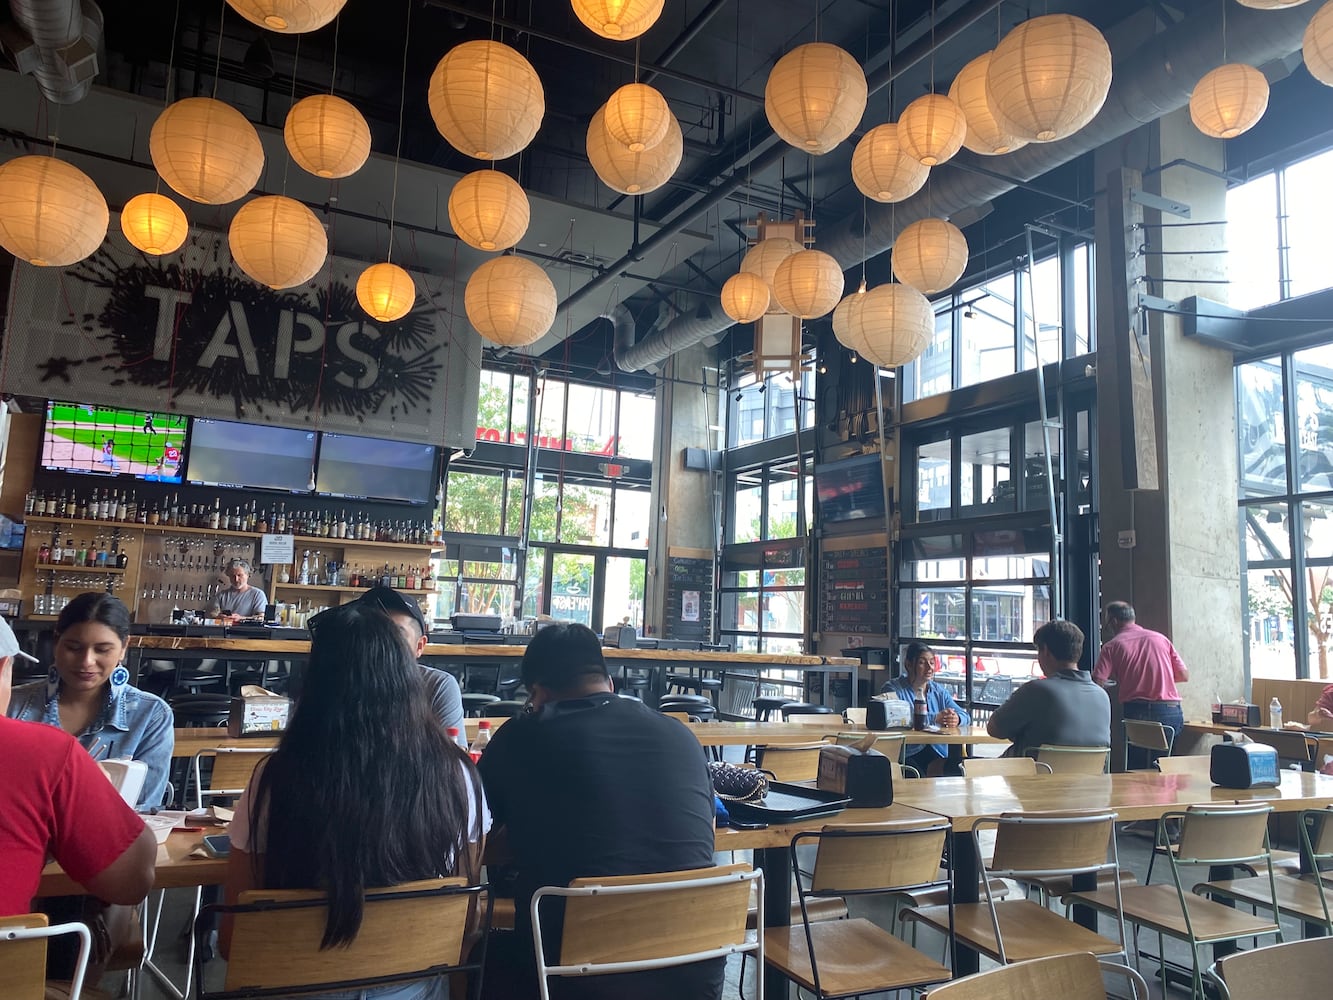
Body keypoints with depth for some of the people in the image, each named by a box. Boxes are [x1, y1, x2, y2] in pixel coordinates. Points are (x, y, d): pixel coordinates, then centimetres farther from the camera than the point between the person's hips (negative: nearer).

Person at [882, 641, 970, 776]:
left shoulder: (939, 691, 18)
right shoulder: (893, 688, 0)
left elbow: (965, 716, 8)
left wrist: (956, 719, -18)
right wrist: (934, 719, -26)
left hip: (937, 754, 5)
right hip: (906, 755, -5)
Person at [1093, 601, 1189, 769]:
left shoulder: (1113, 645, 2)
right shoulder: (1161, 638, 14)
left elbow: (1097, 682, -7)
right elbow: (1184, 675, 15)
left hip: (1137, 711, -4)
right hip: (1171, 710, 4)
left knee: (1136, 768, 7)